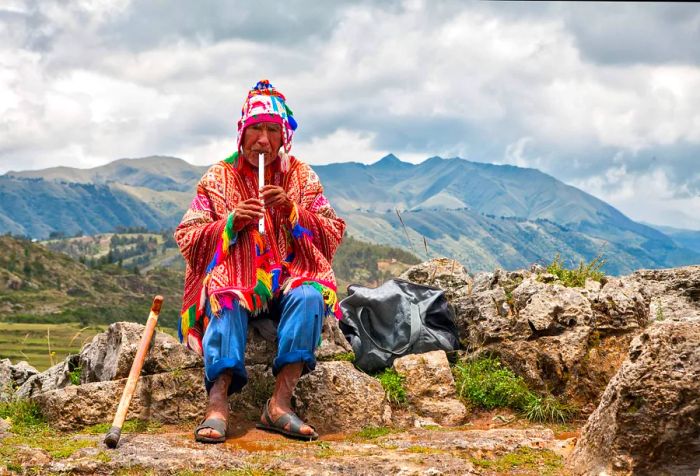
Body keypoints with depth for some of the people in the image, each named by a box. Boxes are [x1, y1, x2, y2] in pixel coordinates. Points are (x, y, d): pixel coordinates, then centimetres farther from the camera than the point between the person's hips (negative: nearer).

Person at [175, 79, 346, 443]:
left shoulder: (302, 177, 9)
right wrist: (230, 223, -16)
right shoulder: (218, 178, 6)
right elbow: (187, 239, 1)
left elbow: (333, 235, 3)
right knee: (226, 300, -35)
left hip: (289, 281, 1)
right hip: (235, 280, -1)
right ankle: (217, 404, -46)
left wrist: (292, 210, -13)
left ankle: (280, 402, -37)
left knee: (310, 296, -32)